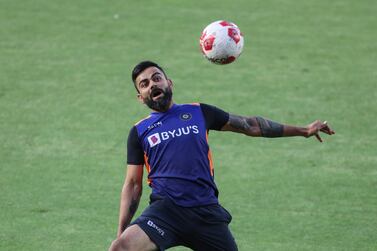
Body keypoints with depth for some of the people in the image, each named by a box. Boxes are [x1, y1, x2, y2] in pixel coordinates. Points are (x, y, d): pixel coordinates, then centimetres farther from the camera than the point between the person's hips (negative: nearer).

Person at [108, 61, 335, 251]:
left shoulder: (199, 113, 12)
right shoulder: (139, 132, 10)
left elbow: (250, 125, 19)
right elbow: (133, 185, 12)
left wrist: (303, 131, 20)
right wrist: (121, 232, 3)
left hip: (206, 211, 1)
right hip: (165, 209, -1)